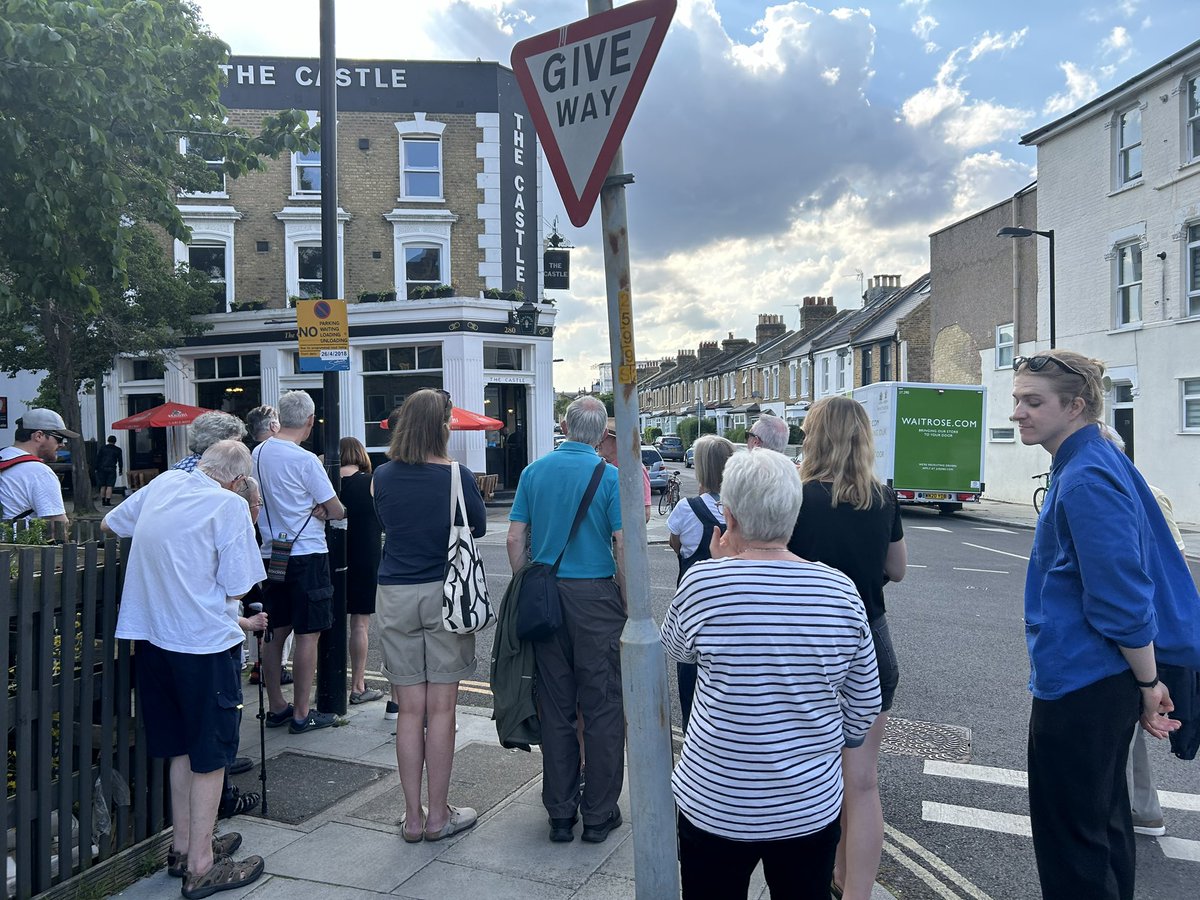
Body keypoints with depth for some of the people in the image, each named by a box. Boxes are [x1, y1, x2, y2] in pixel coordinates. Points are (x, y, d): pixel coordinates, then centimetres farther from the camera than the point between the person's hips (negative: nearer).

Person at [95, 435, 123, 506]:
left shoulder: (102, 448, 8)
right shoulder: (117, 450, 5)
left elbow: (97, 459, 6)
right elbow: (120, 460, 6)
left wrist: (96, 468, 9)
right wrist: (120, 470, 12)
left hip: (102, 468, 2)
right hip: (112, 469, -2)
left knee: (103, 486, 12)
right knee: (109, 486, -4)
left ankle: (103, 501, 17)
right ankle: (108, 502, -10)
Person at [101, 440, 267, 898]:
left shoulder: (162, 484, 6)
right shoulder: (229, 505, -13)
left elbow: (108, 525, 23)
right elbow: (236, 588, -13)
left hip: (151, 634, 7)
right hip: (205, 641, -7)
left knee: (181, 746, 20)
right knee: (211, 753, 5)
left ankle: (183, 846, 33)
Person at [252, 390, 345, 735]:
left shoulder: (258, 453, 5)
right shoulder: (305, 460, -17)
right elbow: (337, 511, -11)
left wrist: (310, 510, 3)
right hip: (307, 555, -7)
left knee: (275, 632, 14)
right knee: (308, 634, 1)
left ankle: (277, 707, 24)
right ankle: (301, 714, 8)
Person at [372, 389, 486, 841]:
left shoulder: (384, 477, -1)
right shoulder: (457, 476, -10)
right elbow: (479, 527, 6)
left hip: (395, 597, 3)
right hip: (445, 595, -3)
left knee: (409, 711, 9)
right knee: (441, 709, 5)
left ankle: (413, 817, 18)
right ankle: (439, 816, 15)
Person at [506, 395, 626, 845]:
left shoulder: (534, 471, 3)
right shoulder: (610, 475, -7)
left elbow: (514, 539, 2)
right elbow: (623, 545, -12)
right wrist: (628, 603, -1)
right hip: (596, 594, -3)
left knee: (555, 708, 12)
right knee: (602, 708, 7)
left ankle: (560, 814, 21)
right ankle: (599, 814, 16)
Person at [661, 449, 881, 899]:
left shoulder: (703, 581, -17)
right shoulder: (840, 591, -9)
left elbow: (674, 648, 4)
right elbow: (864, 706, 1)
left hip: (715, 803, -2)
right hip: (812, 805, 2)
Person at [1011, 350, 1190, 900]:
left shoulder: (1085, 480, -23)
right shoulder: (1098, 462, 9)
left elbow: (1123, 597, -24)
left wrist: (1149, 684, -13)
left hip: (1078, 684, -10)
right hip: (1104, 676, 10)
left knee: (1070, 836, 4)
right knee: (1104, 815, 23)